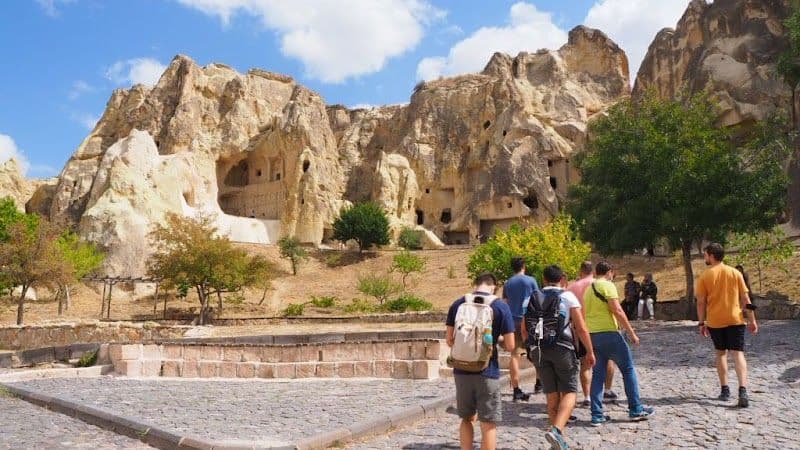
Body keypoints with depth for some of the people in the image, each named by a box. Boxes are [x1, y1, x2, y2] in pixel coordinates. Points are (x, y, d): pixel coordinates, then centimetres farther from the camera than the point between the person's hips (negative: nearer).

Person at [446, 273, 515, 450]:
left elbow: (450, 340, 5)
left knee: (467, 418, 20)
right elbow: (510, 346, -6)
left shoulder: (458, 304, 2)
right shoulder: (500, 307, -6)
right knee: (488, 424, 6)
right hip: (487, 372, -3)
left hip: (462, 371, 3)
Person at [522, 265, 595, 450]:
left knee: (552, 395, 12)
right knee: (569, 392, 4)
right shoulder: (568, 296, 1)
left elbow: (524, 329, 12)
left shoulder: (533, 299, 12)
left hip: (538, 350, 4)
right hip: (562, 348, -4)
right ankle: (556, 429, -18)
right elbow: (581, 328, -3)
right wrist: (590, 352, 5)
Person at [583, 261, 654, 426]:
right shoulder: (607, 285, -7)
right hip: (608, 332, -7)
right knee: (628, 369, 7)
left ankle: (597, 415, 8)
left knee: (598, 373, 10)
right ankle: (636, 410, 13)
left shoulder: (588, 289, 16)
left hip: (592, 334, 7)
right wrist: (631, 332, -11)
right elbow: (617, 310, -15)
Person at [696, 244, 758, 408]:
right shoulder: (735, 273, 1)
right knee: (738, 353, -2)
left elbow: (701, 302, -5)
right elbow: (745, 298, 1)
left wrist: (702, 323, 3)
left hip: (715, 321, 0)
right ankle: (743, 390, -17)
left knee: (721, 353, 14)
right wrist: (752, 320, 7)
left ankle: (725, 390, 16)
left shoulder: (705, 276, -4)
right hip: (735, 319, 1)